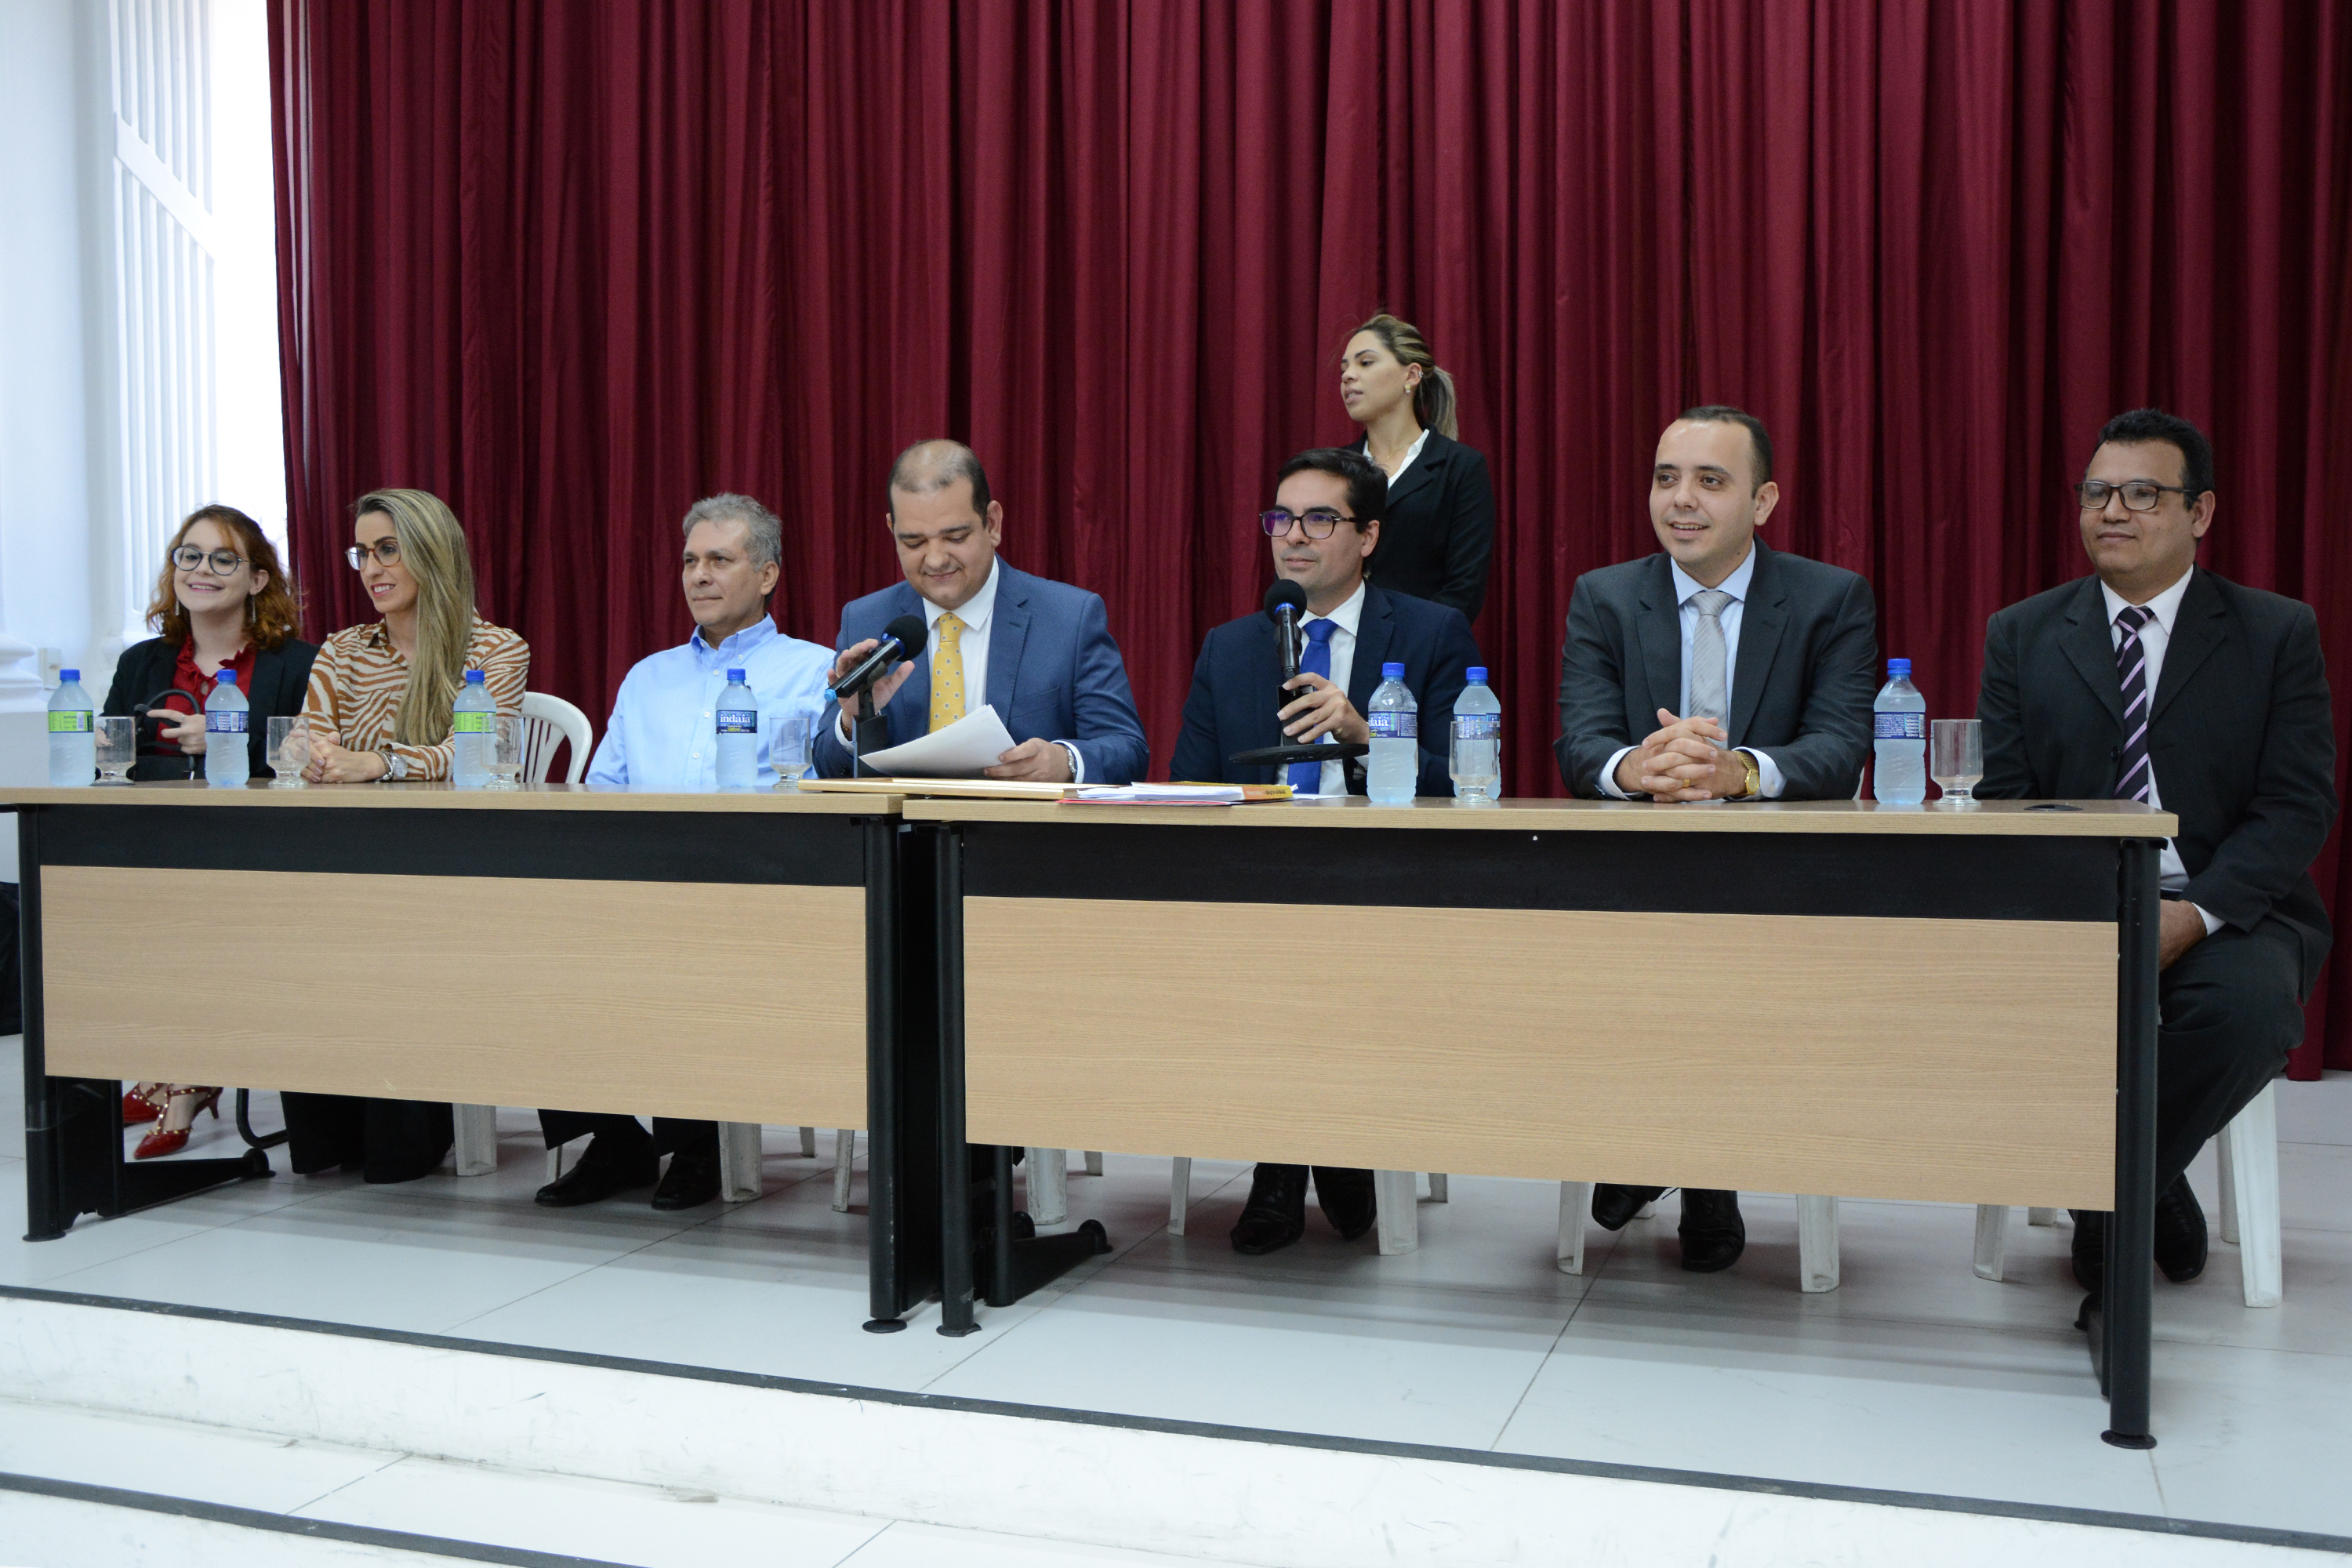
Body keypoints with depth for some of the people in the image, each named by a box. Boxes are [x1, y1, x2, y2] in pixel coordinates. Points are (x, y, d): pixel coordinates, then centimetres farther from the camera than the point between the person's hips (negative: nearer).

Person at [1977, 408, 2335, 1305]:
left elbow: (2297, 807, -2)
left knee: (2251, 1005, -33)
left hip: (2227, 912, -1)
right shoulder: (2021, 636, 10)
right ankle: (2150, 1194, -3)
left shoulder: (2278, 634, 6)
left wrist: (2195, 912, -19)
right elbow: (2004, 801, 4)